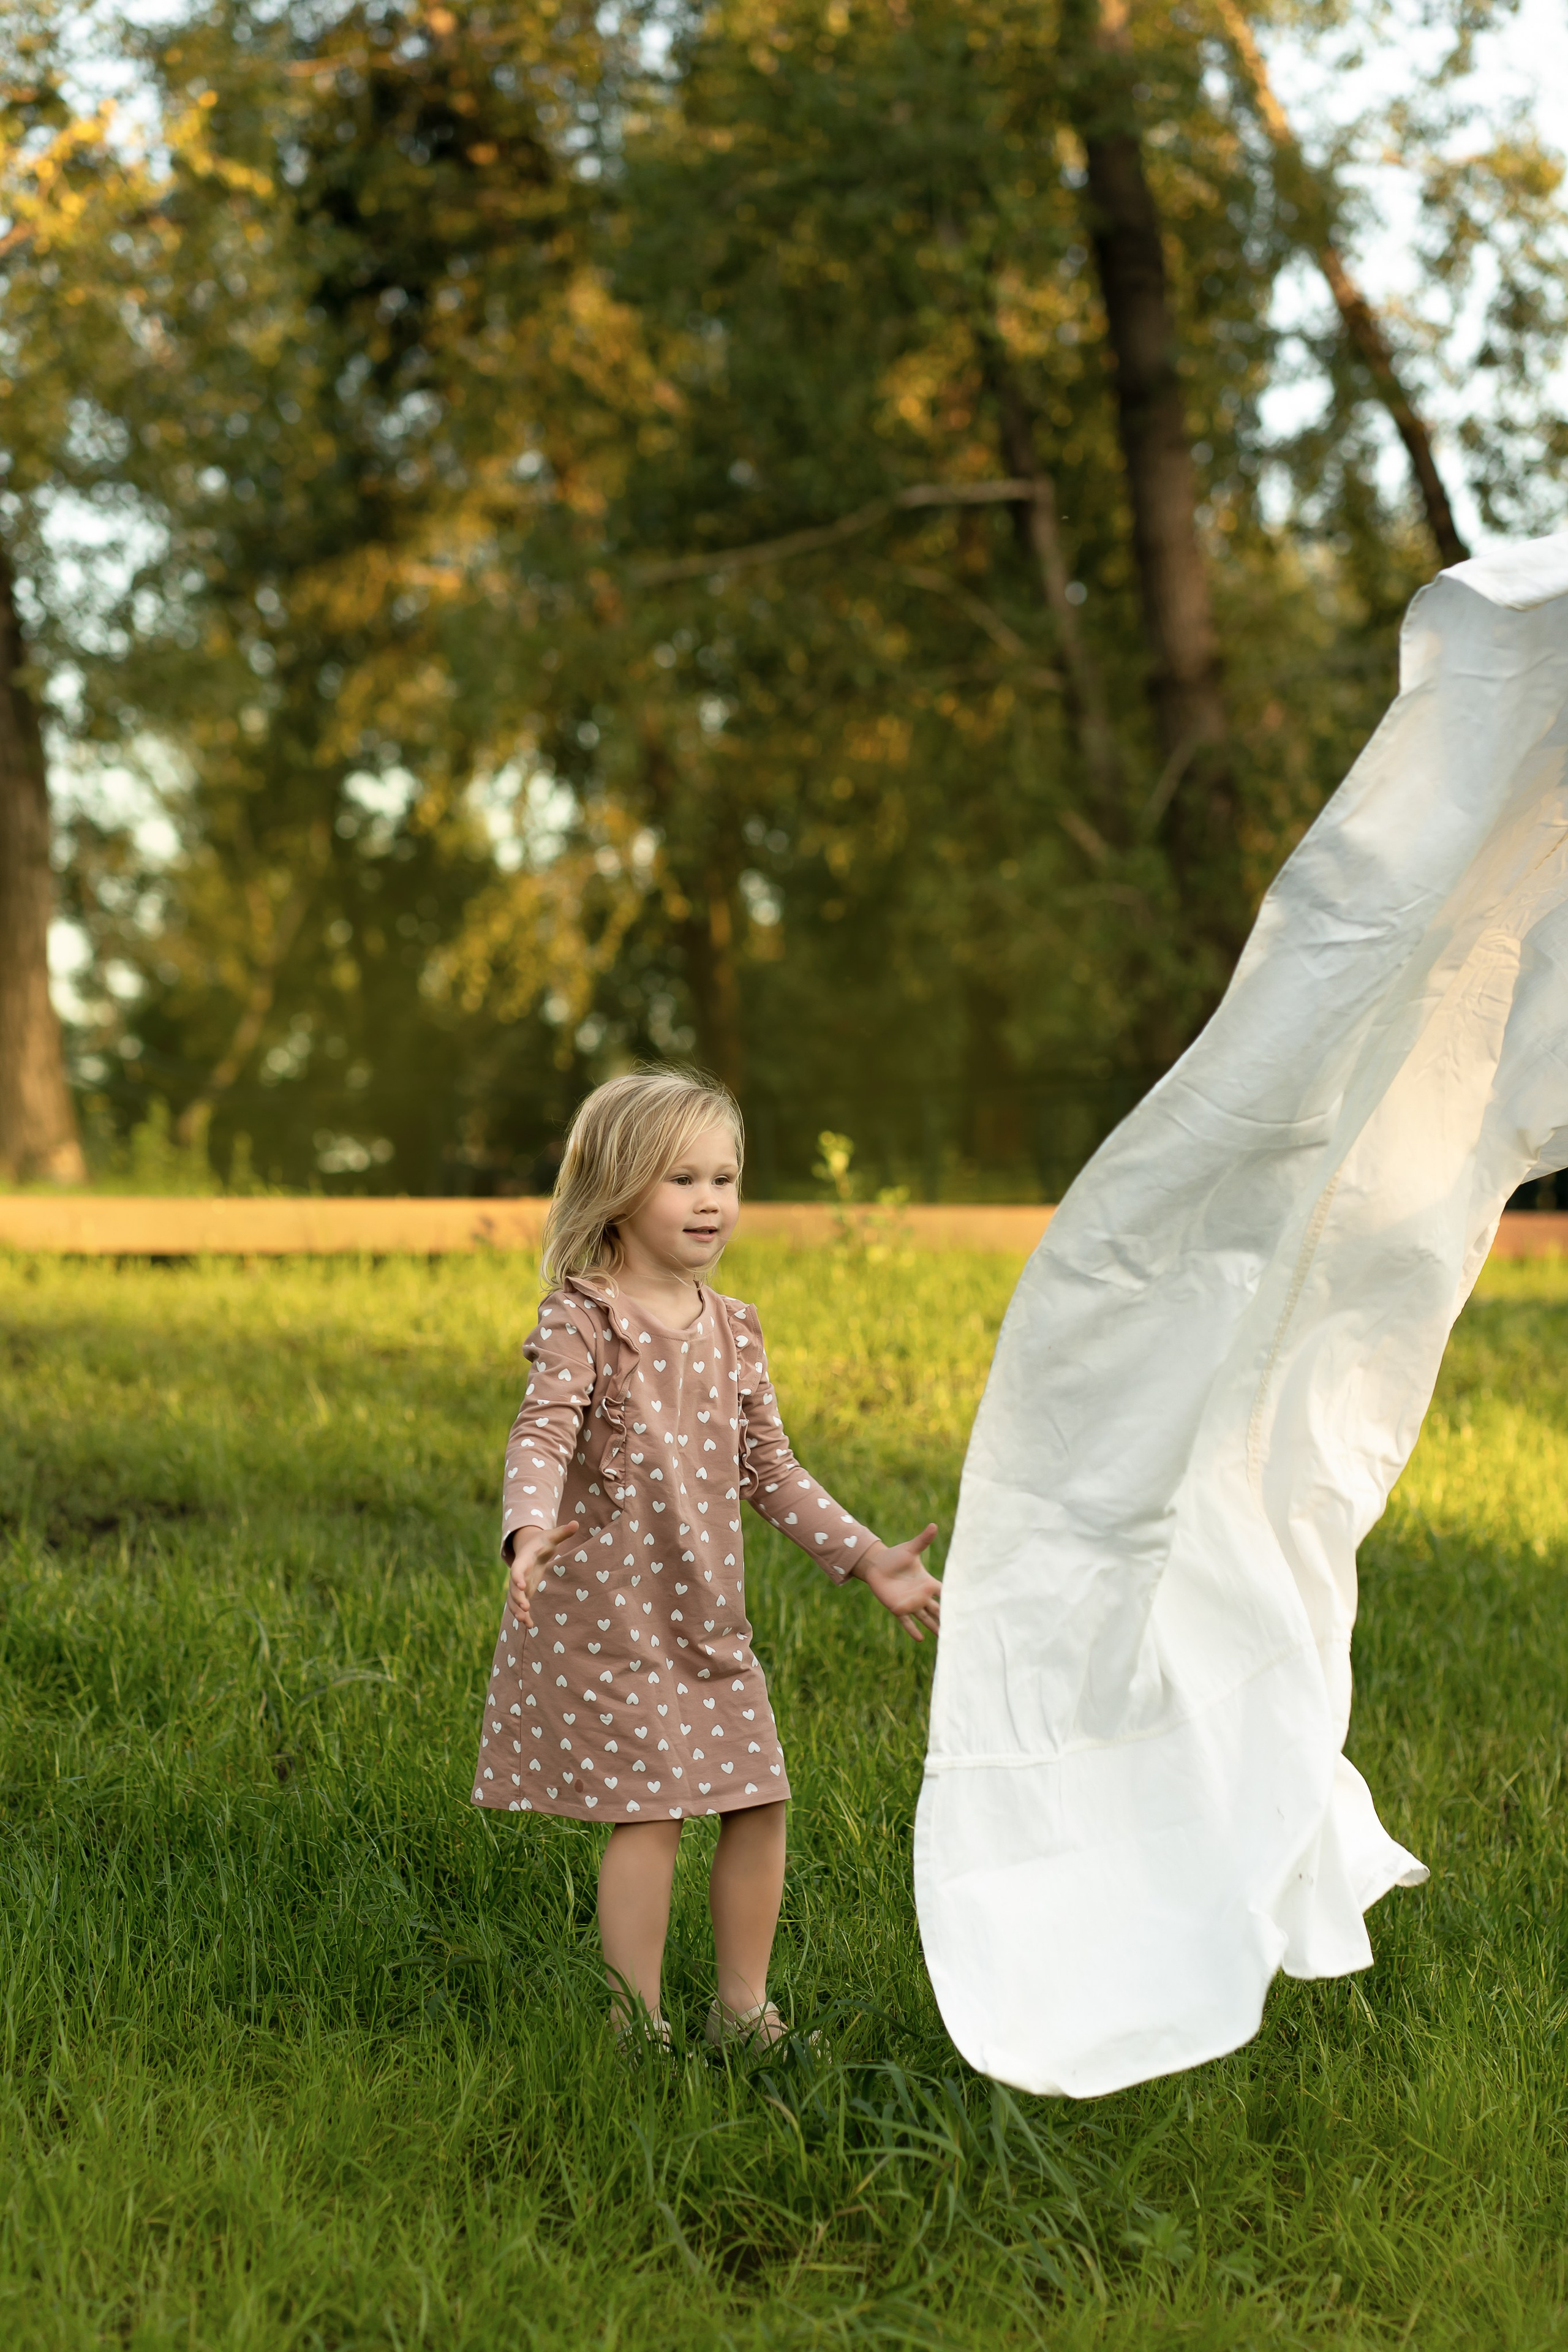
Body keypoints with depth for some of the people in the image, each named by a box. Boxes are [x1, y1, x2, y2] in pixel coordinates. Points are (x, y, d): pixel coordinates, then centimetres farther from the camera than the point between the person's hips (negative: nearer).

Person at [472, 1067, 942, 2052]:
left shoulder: (732, 1329, 9)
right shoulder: (582, 1319, -10)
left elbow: (770, 1469, 14)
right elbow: (544, 1432, -24)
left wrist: (870, 1559, 10)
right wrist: (531, 1529, -45)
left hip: (708, 1612, 6)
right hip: (607, 1612, -6)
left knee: (759, 1806, 6)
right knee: (651, 1815, -8)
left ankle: (742, 2009, 21)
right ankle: (639, 2029, 4)